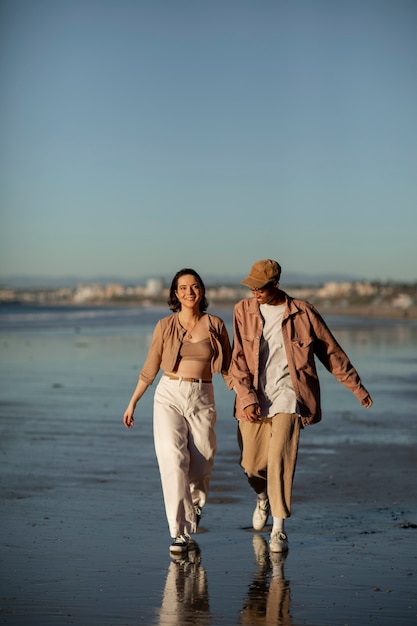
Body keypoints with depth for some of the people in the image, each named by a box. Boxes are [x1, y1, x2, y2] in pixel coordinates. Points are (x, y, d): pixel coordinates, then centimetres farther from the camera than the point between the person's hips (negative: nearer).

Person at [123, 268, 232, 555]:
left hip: (202, 398, 1)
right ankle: (180, 532, -15)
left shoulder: (215, 325, 3)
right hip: (169, 395, -1)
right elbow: (150, 369, 10)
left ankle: (194, 506, 38)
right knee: (173, 458, -16)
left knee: (201, 463, 4)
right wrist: (132, 403, 10)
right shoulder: (165, 326, 3)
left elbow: (227, 367, 8)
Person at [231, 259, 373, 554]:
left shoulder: (302, 312, -3)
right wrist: (247, 399, -11)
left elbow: (333, 353, 6)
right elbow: (238, 359, 0)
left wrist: (357, 388, 11)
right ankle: (263, 497, 40)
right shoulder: (244, 310, 1)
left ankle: (279, 528, -7)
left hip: (287, 396, -2)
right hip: (254, 398, 3)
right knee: (252, 463, 5)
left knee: (280, 460, -16)